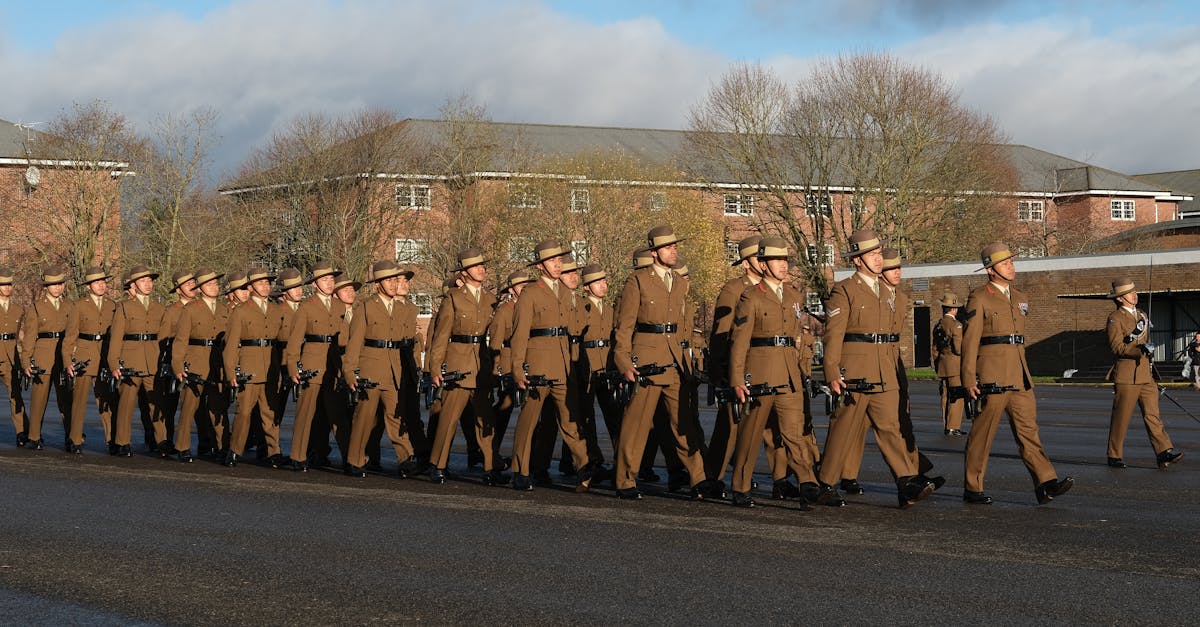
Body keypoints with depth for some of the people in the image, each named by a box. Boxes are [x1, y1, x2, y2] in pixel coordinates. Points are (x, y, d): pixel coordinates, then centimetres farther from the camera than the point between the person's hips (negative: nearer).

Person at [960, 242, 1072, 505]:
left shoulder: (1019, 298, 17)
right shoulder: (980, 298, -5)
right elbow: (970, 339, -9)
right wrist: (969, 379, -14)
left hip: (1019, 376, 7)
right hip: (991, 375, -7)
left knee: (1028, 429, 0)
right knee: (982, 433, 0)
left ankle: (1045, 484, -5)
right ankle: (973, 489, 9)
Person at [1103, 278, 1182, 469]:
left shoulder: (1142, 315, 18)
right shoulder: (1115, 318, -6)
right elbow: (1117, 347, -16)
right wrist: (1139, 348, -25)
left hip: (1146, 375, 6)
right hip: (1126, 377, -6)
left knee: (1152, 415, -2)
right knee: (1120, 419, 0)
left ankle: (1164, 453, -9)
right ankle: (1114, 456, 9)